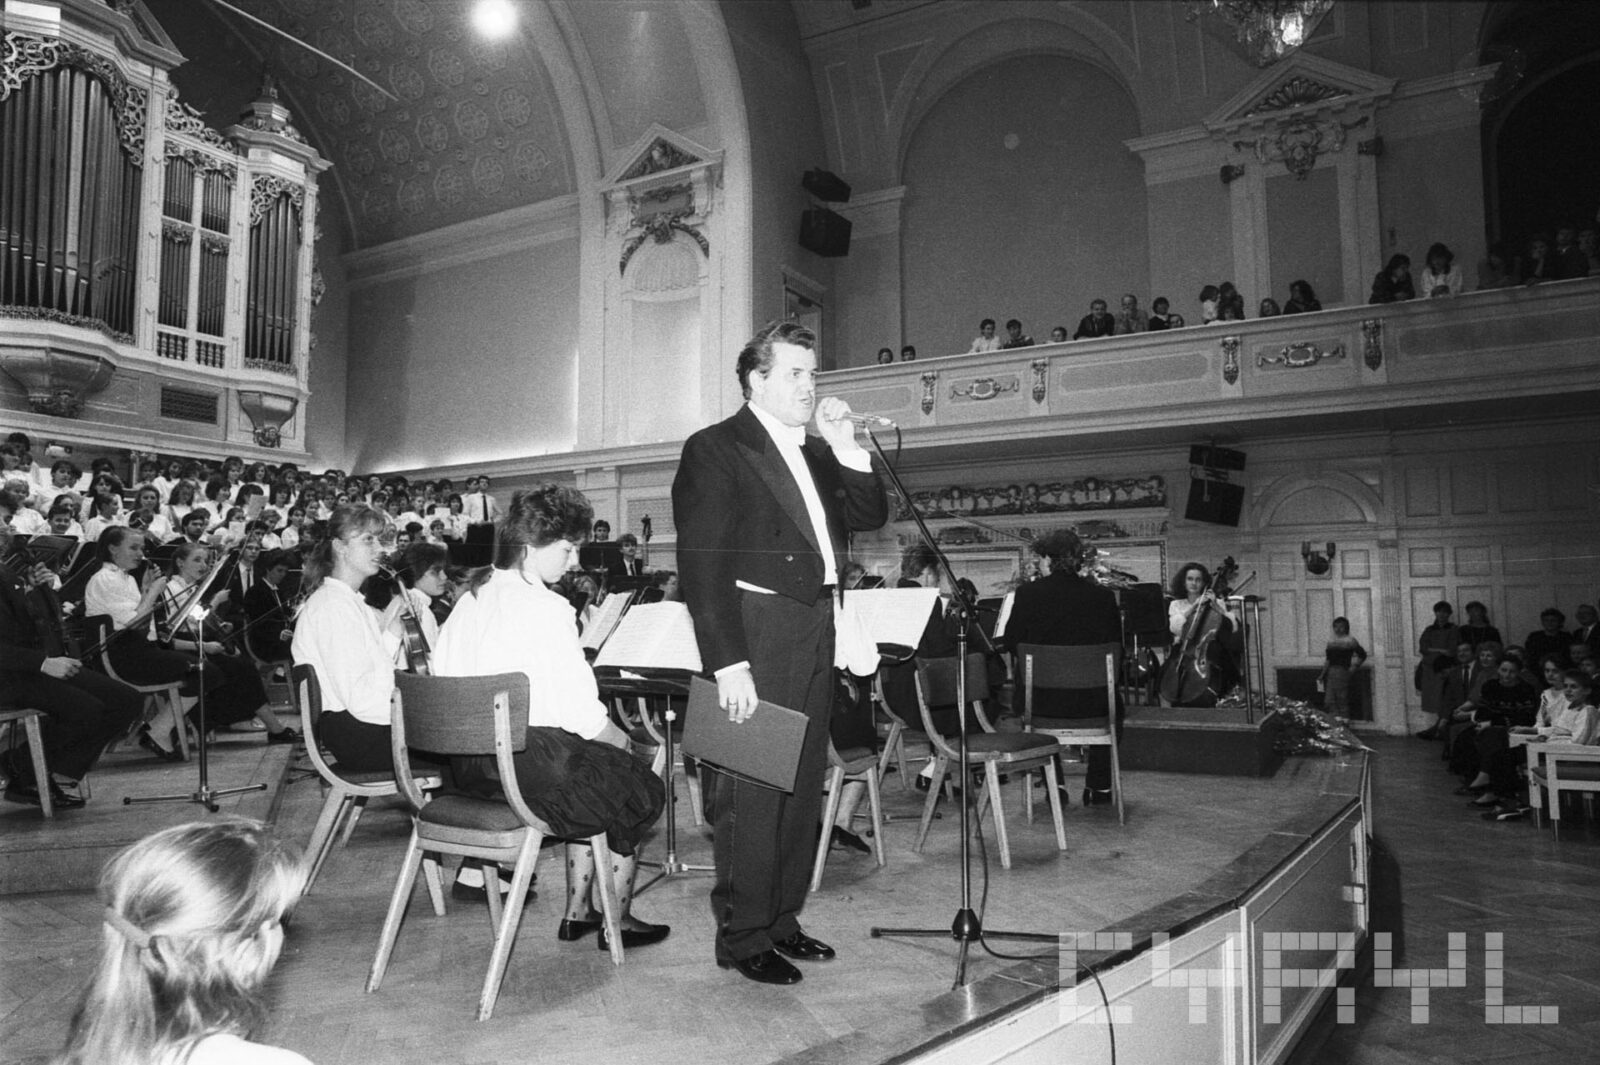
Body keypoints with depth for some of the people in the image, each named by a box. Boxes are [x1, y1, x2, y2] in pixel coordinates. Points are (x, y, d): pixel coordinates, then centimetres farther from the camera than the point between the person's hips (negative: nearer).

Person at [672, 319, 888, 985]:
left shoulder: (815, 452, 18)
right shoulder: (714, 450, -5)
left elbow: (870, 517, 16)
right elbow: (702, 566, -13)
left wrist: (846, 448, 3)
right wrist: (728, 663, -19)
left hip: (815, 631, 8)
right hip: (758, 634, -8)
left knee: (803, 785, 13)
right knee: (753, 788, -3)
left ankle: (782, 918, 26)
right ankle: (742, 936, 11)